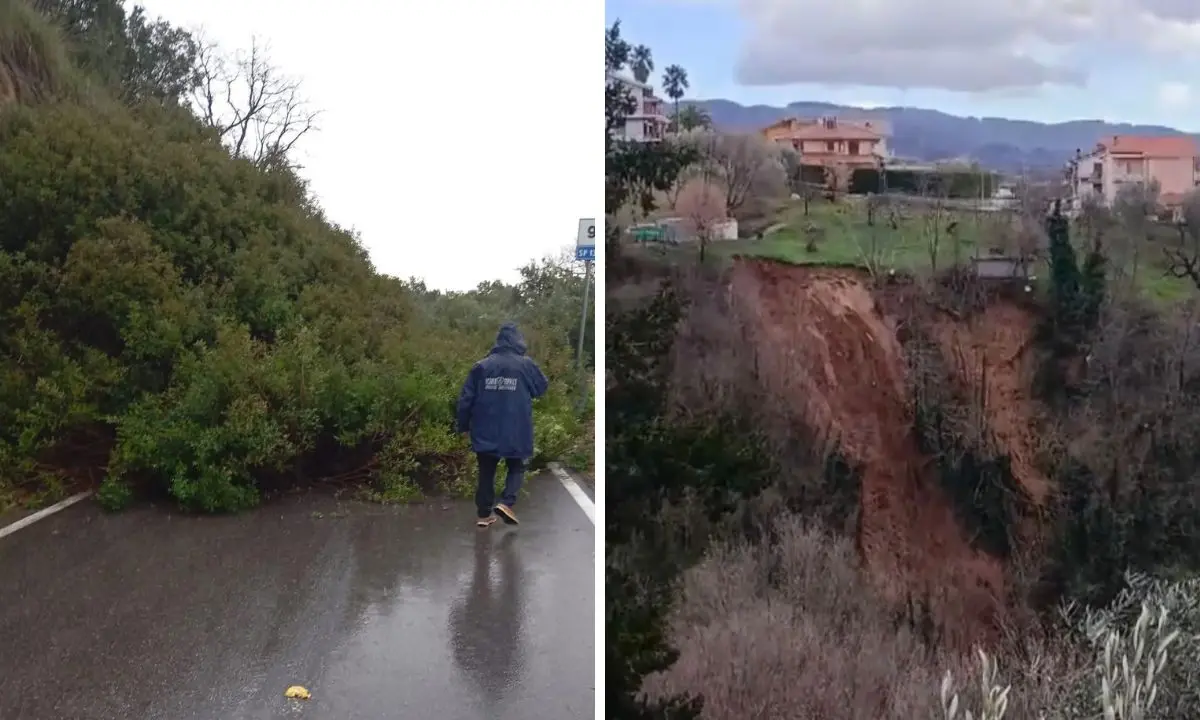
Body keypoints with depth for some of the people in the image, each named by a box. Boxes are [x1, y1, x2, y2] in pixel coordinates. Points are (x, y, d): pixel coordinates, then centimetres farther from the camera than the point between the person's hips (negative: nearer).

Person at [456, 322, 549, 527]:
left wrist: (464, 425, 11)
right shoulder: (525, 364, -5)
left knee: (486, 472, 14)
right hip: (515, 431, -2)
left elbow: (466, 398, 1)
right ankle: (506, 503, -6)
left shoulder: (481, 366, 1)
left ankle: (483, 514, 16)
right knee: (516, 468, 15)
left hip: (485, 432, 2)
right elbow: (542, 387, 9)